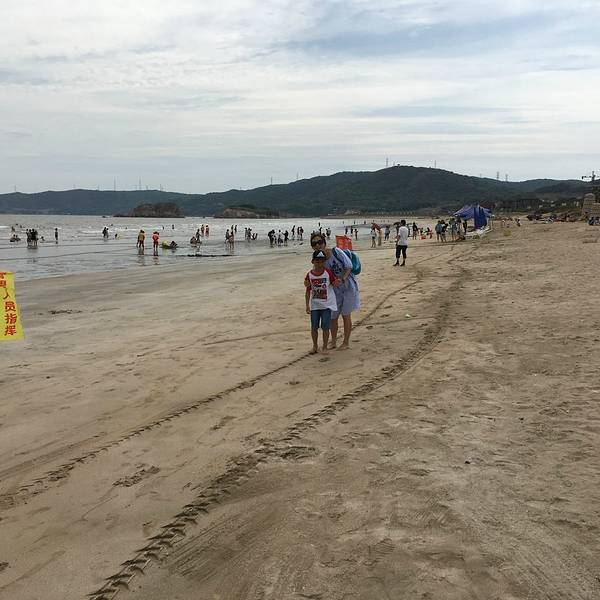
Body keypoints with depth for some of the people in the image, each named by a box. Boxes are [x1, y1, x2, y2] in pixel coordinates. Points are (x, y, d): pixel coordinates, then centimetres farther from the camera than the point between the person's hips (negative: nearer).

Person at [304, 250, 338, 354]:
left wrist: (337, 282, -25)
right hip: (314, 305, 2)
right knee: (314, 327, 7)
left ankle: (325, 347, 13)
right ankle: (315, 346, 24)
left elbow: (335, 284, -1)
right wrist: (307, 305, 2)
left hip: (327, 304, -2)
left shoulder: (328, 272, -7)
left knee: (325, 326, 0)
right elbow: (308, 291, 3)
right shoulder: (309, 275, -2)